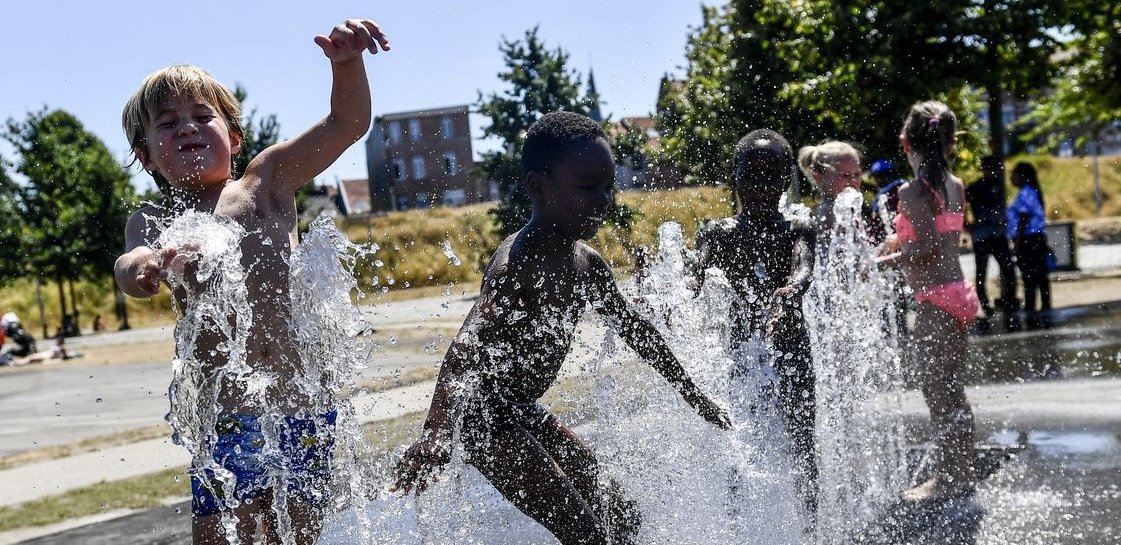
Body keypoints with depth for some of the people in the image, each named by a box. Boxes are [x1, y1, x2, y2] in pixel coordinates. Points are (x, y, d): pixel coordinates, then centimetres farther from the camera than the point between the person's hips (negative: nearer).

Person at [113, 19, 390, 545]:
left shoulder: (266, 182, 10)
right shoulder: (152, 221, 7)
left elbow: (347, 123, 7)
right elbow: (131, 266, -15)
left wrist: (347, 60, -13)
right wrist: (144, 268, -40)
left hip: (301, 407, 1)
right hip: (222, 414, -1)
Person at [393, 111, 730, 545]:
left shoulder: (587, 265, 3)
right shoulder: (516, 265, -24)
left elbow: (637, 331, 18)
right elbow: (467, 347, -40)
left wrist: (696, 398, 24)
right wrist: (436, 434, -57)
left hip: (525, 412, 9)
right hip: (485, 418, -9)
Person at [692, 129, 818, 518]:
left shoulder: (797, 231, 2)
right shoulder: (718, 232, 4)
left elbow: (803, 269, -18)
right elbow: (697, 274, -13)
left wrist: (786, 294, -42)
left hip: (790, 352, -1)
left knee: (801, 448, -2)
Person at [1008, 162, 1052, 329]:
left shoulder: (1025, 194, -13)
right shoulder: (1033, 192, 18)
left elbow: (1023, 220, -18)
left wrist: (1017, 244, -18)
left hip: (1026, 240, -10)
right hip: (1038, 239, 10)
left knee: (1029, 279, -9)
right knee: (1040, 278, 11)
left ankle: (1031, 317, -9)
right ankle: (1045, 314, 15)